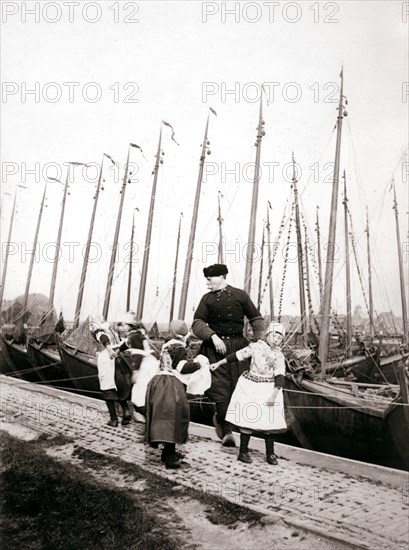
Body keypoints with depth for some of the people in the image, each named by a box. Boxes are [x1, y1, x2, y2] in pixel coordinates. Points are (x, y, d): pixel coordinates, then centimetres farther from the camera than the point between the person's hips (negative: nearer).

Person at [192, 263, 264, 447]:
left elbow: (257, 319, 10)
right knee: (221, 390, -3)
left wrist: (258, 341, -3)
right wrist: (213, 336, -20)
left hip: (238, 346, 1)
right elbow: (197, 324, -3)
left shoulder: (240, 295, 4)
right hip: (215, 347, -1)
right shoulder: (207, 299, 5)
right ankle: (226, 432, 9)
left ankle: (219, 418, 19)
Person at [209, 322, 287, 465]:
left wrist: (274, 395, -19)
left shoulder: (279, 355, -2)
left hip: (268, 389, 0)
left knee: (269, 420, 1)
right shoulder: (256, 346, 0)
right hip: (250, 386, 0)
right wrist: (218, 363, 9)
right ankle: (243, 452, 12)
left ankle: (270, 454, 16)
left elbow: (279, 376, -9)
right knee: (247, 418, 0)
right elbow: (237, 355, 5)